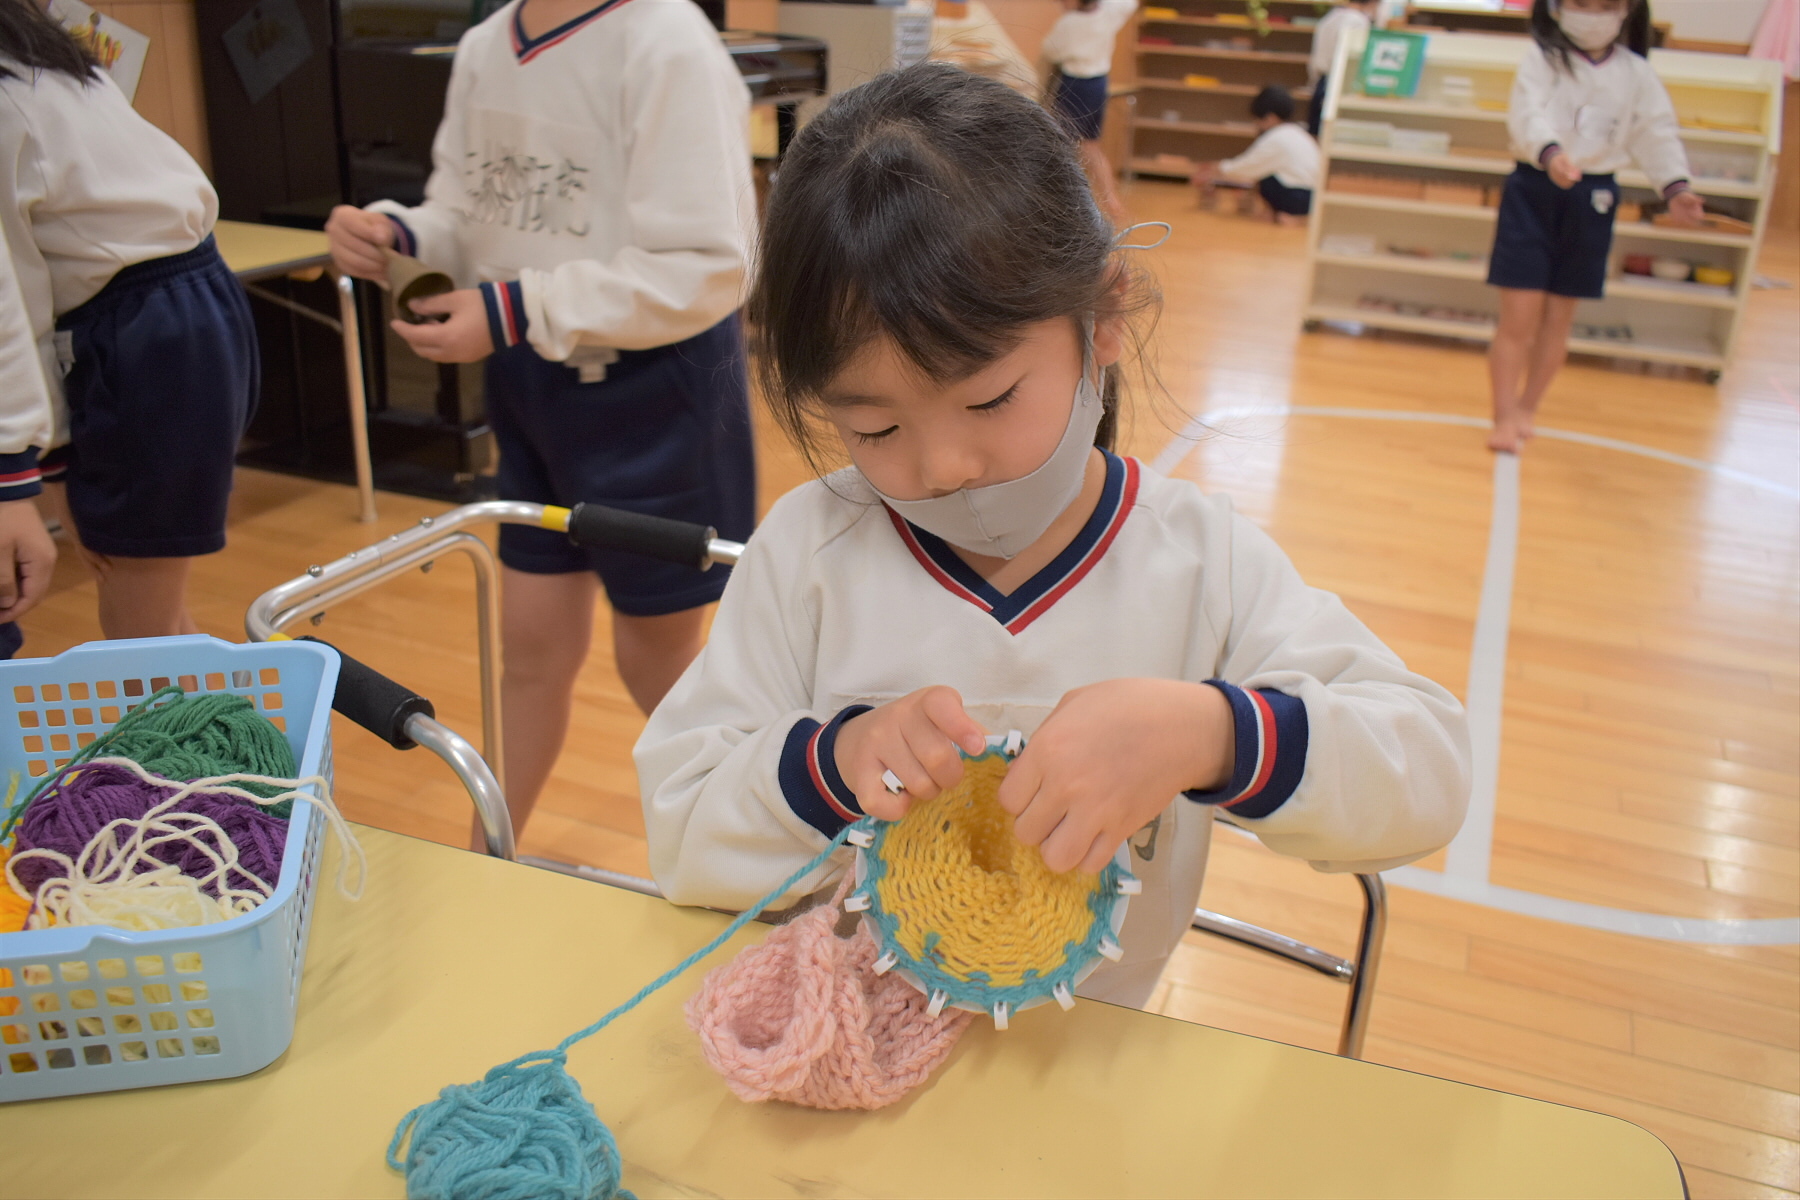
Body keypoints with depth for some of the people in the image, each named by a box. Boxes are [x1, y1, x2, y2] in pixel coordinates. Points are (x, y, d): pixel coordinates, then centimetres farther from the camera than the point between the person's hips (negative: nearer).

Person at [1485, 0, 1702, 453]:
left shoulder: (1636, 73, 5)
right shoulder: (1541, 58, -7)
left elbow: (1657, 133, 6)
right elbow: (1527, 114, -21)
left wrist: (1675, 187, -8)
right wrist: (1550, 153, -40)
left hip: (1593, 199, 4)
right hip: (1535, 191, -4)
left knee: (1557, 321, 12)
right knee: (1519, 319, -5)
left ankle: (1526, 409, 27)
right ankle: (1504, 417, 6)